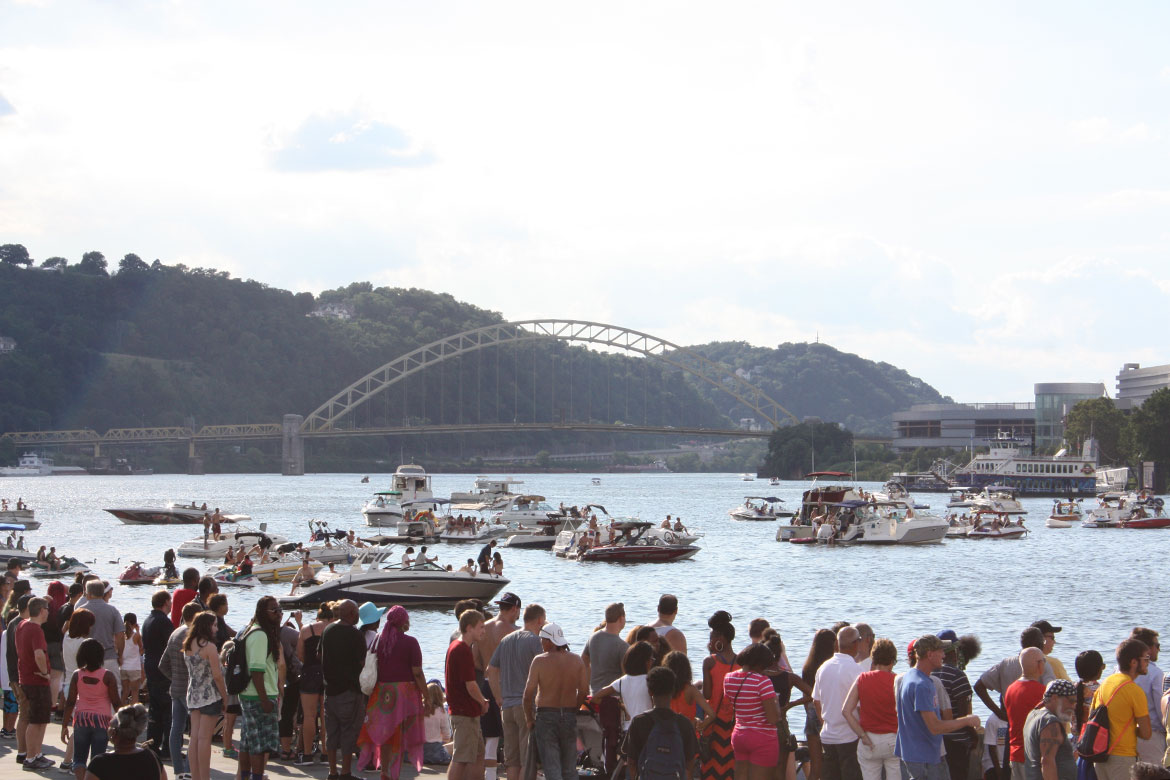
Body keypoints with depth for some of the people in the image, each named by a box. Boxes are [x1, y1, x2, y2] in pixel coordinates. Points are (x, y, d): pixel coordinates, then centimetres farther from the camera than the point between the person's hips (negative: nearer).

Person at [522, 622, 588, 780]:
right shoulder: (576, 660, 2)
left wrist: (529, 718, 0)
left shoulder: (540, 661, -8)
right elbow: (584, 691, 1)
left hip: (546, 715, -3)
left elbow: (528, 692, -10)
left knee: (551, 767, -2)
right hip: (570, 717, 3)